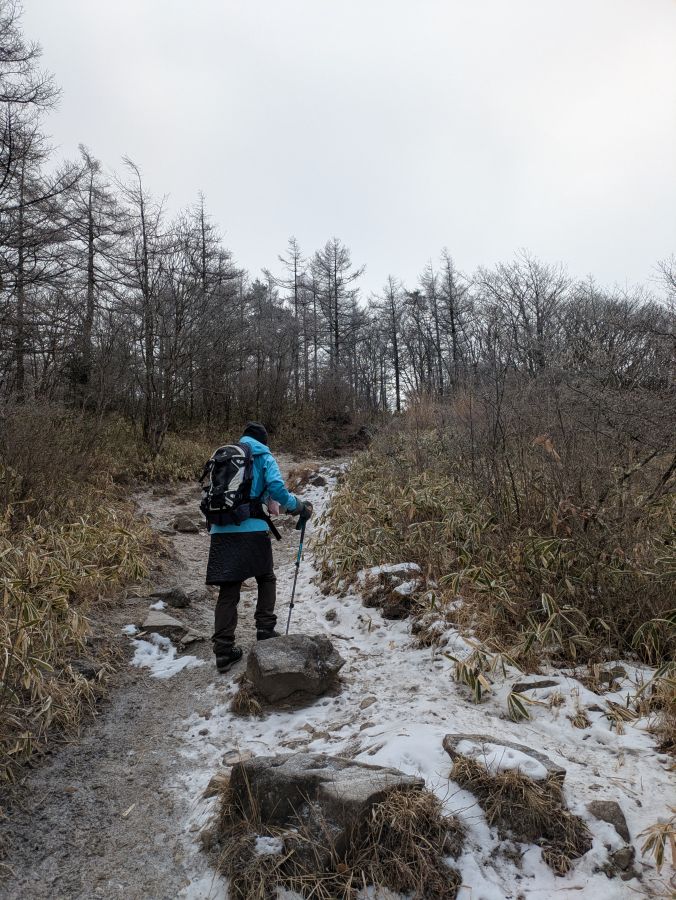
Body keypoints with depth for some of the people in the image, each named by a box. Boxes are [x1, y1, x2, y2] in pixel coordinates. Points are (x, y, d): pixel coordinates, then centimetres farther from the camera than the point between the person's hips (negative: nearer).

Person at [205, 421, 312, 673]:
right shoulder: (264, 457, 5)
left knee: (228, 590, 7)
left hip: (221, 532, 3)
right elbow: (277, 489, -9)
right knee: (266, 579, 20)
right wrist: (300, 507, 3)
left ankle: (223, 651, 6)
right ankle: (265, 629, 13)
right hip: (252, 530, -3)